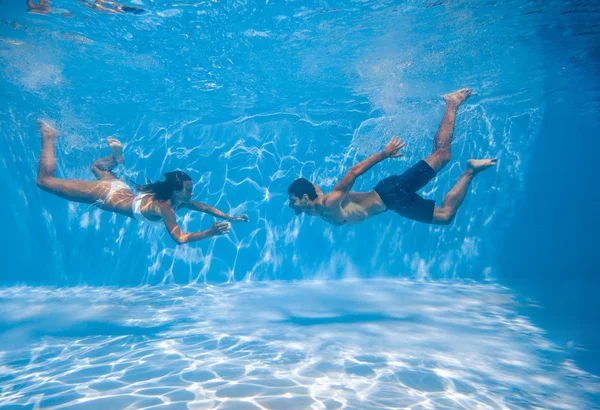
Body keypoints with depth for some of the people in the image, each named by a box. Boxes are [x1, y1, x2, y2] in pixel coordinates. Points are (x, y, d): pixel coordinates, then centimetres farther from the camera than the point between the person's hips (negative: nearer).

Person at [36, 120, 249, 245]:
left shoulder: (180, 201, -10)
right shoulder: (165, 207, -32)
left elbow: (205, 208, -3)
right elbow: (180, 238, -39)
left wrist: (230, 218, -14)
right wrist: (211, 232, -43)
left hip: (119, 189, 7)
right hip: (105, 197, -7)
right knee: (45, 180, 7)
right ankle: (49, 137, 15)